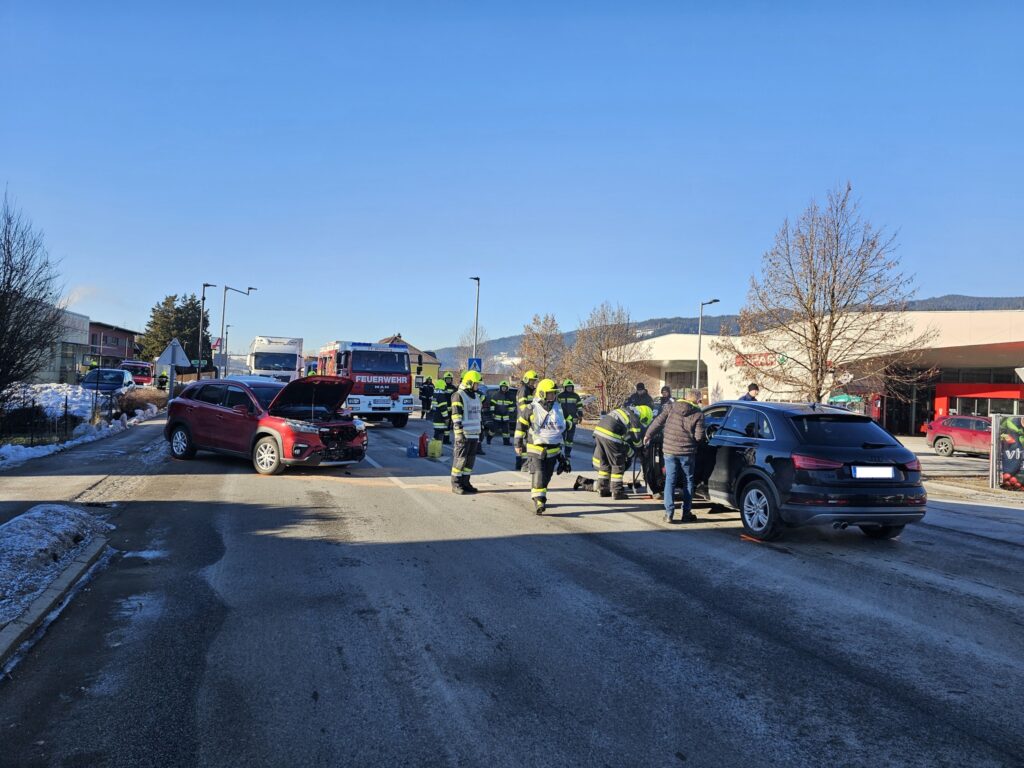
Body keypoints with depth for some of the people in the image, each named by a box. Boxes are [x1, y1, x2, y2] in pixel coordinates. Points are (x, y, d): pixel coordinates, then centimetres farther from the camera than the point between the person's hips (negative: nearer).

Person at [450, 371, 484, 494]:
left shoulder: (476, 396, 17)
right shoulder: (458, 396, -9)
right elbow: (456, 416, -14)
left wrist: (480, 431, 19)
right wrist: (459, 434, -19)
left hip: (474, 433, 8)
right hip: (464, 434, -8)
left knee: (470, 459, 9)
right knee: (460, 459, -4)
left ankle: (465, 482, 17)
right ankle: (456, 484, 2)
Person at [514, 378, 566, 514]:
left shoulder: (558, 409, 9)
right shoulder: (531, 409, -7)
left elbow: (562, 427, 22)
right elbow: (520, 426, 0)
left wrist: (563, 446, 24)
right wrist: (518, 444, 1)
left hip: (553, 450, 5)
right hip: (536, 449, -5)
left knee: (546, 476, 10)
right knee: (538, 474, -16)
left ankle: (539, 496, 27)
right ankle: (538, 501, -16)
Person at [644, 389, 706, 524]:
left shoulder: (672, 407, 2)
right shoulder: (698, 414, -5)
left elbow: (658, 422, 5)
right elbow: (698, 436, -8)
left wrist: (648, 435, 18)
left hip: (669, 450, 2)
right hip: (687, 452, -2)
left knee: (670, 481, 8)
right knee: (688, 481, 12)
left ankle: (669, 513, 3)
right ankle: (686, 513, 14)